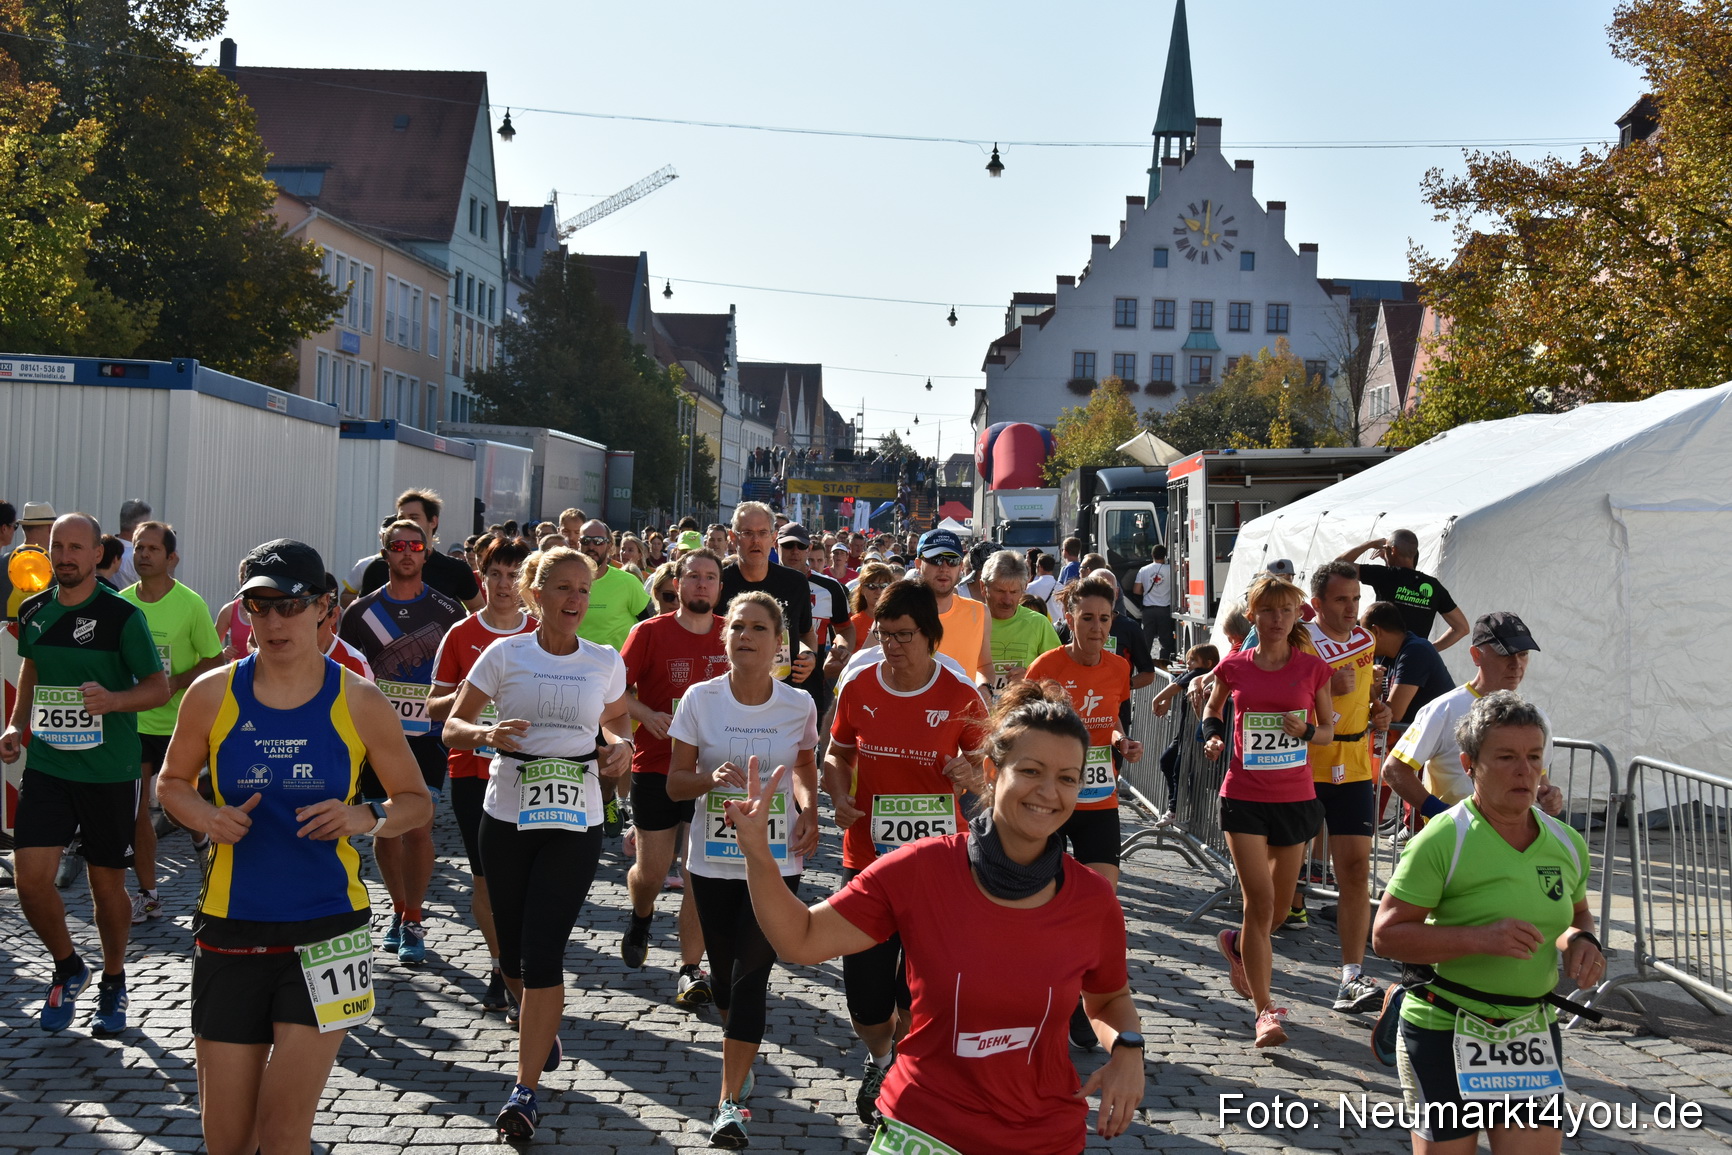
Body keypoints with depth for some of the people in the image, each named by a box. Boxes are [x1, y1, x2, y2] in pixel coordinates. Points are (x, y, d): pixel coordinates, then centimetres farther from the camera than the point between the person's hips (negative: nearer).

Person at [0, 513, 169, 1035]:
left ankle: (113, 983, 30)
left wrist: (111, 700, -24)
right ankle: (68, 968, 20)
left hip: (108, 771, -3)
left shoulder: (122, 616, -9)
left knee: (108, 883, 8)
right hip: (46, 764, 3)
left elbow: (159, 687, -6)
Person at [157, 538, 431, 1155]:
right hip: (230, 926, 2)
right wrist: (207, 817, -9)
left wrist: (365, 819, -17)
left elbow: (417, 801, 4)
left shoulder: (360, 702, -4)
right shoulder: (212, 694, -2)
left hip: (325, 929, -1)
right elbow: (172, 781, 12)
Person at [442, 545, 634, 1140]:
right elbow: (452, 726, 2)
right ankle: (541, 1033, 43)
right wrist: (488, 734, -20)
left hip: (574, 822, -1)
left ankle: (526, 1088, 0)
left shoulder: (606, 662, 3)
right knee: (513, 952, 10)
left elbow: (617, 720, 20)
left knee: (543, 952, -9)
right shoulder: (505, 655, -1)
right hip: (507, 816, 1)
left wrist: (621, 746, -2)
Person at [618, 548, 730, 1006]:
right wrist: (648, 715, -19)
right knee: (651, 871, 7)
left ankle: (690, 968, 7)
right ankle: (641, 916, 42)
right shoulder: (650, 632, -4)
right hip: (656, 766, -1)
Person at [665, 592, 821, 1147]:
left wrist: (809, 811, -3)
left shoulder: (798, 705, -4)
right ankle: (742, 1052, 43)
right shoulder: (700, 699, -5)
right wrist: (712, 778, -21)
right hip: (713, 859, 1)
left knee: (751, 973, -7)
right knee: (724, 971, 12)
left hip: (776, 858, -1)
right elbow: (675, 782, -2)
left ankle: (731, 1099, 0)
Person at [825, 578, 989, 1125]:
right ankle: (879, 1060, 37)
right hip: (867, 855, 2)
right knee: (864, 983, 4)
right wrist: (840, 797, -9)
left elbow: (986, 760, 6)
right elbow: (838, 756, 10)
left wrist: (971, 773, -17)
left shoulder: (960, 695, -8)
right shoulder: (858, 686, -2)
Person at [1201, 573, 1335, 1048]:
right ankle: (1265, 1009, -2)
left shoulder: (1312, 667, 0)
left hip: (1295, 798, 2)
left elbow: (1329, 730, 8)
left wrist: (1306, 730, -13)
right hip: (1244, 797, -1)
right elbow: (1212, 709, 19)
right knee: (1259, 901, -9)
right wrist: (1212, 735, -2)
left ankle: (1237, 944, 45)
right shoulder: (1235, 666, 0)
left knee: (1280, 906, 13)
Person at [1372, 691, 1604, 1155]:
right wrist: (1481, 937, -26)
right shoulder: (1443, 840, -14)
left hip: (1534, 1034, 5)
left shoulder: (1566, 843, 5)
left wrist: (1581, 938, 0)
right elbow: (1386, 934, -17)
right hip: (1445, 1032, -5)